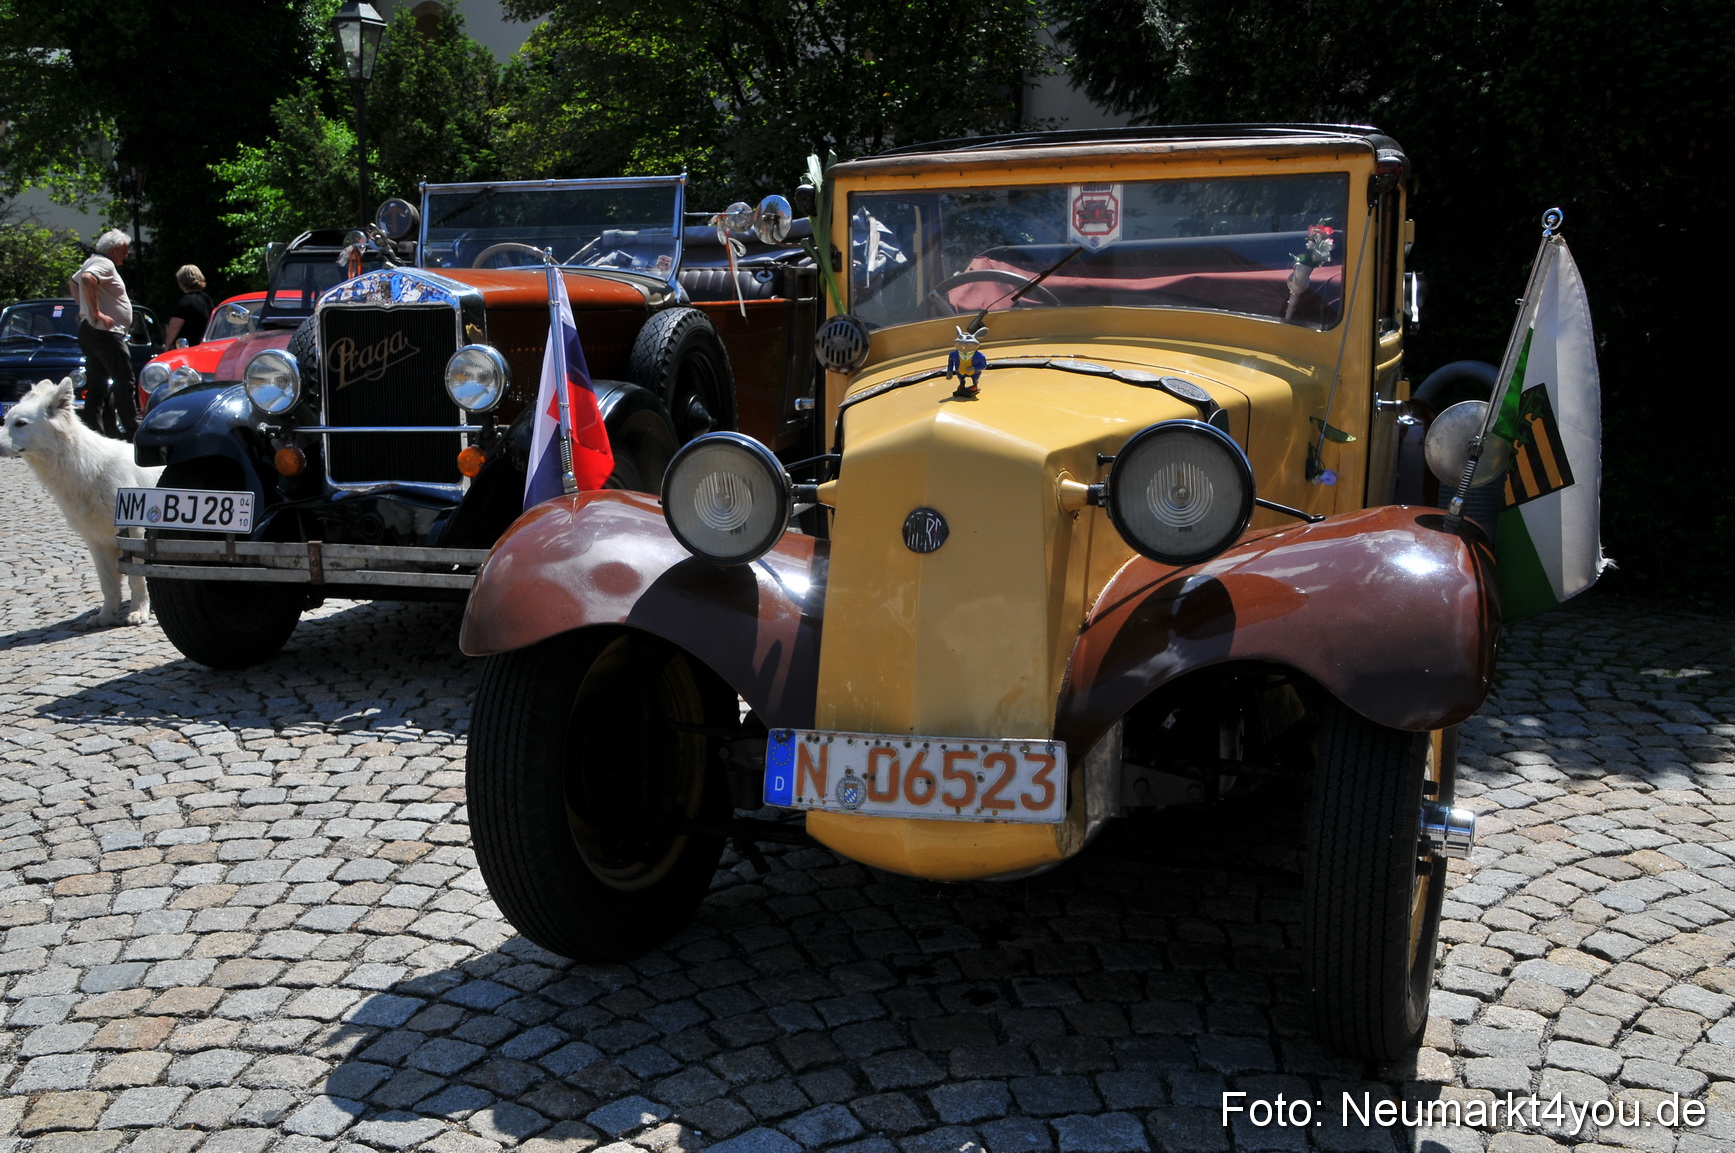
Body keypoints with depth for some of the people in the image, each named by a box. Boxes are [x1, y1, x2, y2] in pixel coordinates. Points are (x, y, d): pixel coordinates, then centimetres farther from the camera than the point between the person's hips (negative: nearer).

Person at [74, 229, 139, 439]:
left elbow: (74, 281, 38)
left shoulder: (91, 262, 21)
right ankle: (130, 429, -6)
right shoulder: (105, 264, -11)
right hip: (106, 333, -10)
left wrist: (84, 309, 31)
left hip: (89, 332, 10)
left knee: (97, 386, 8)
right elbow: (87, 280, -31)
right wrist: (96, 312, -26)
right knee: (123, 381, -7)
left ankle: (95, 431, 7)